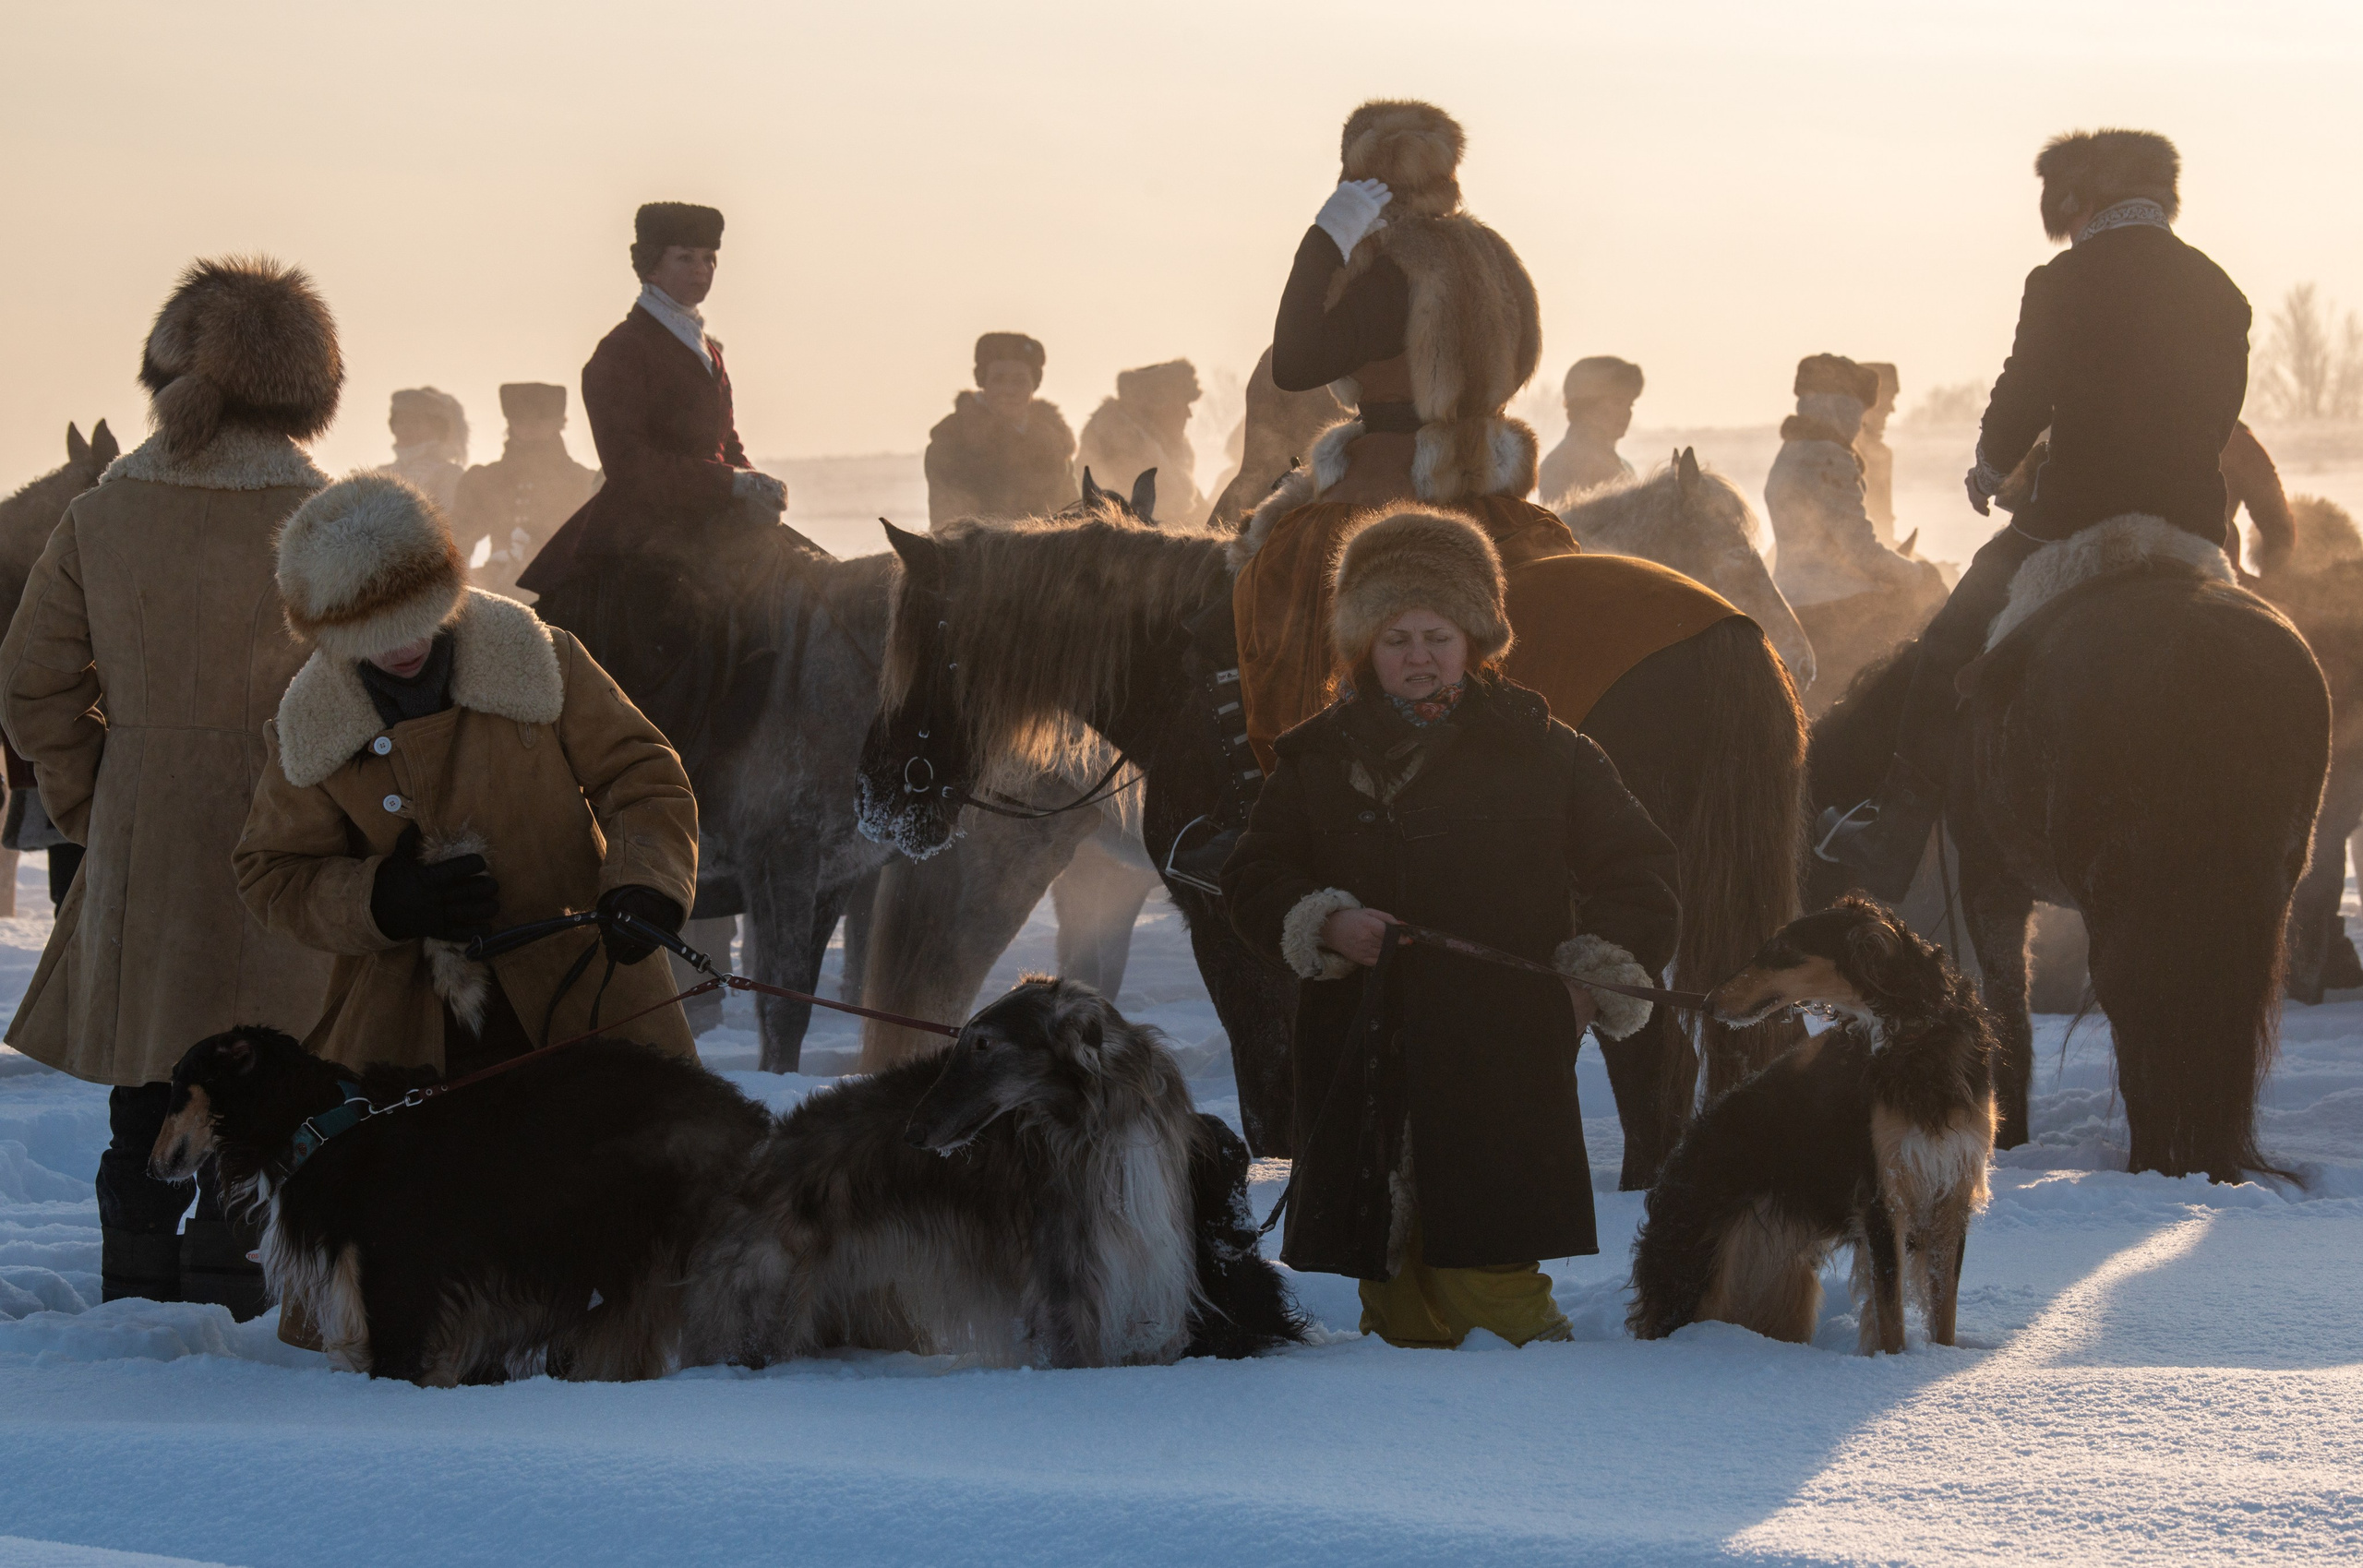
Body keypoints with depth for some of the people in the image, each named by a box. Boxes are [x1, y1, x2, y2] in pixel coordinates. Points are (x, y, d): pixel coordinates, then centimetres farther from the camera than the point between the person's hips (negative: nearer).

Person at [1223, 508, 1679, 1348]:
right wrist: (1325, 927, -6)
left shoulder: (1540, 754, 5)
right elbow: (1254, 882, 14)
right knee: (1396, 1298, 5)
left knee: (1484, 1273, -14)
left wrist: (1601, 979, -1)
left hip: (1502, 1061, -3)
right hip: (1359, 1064, 3)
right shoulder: (1321, 760, 11)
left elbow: (1636, 869, 11)